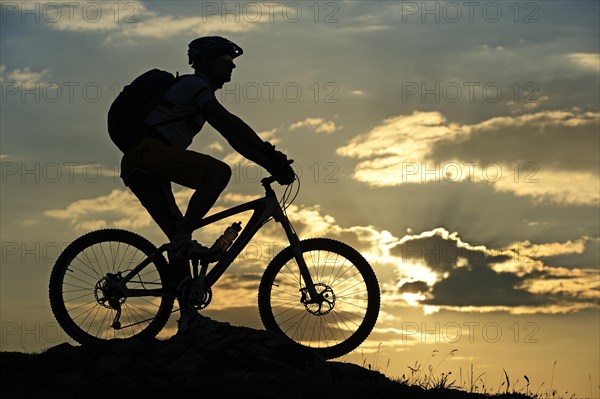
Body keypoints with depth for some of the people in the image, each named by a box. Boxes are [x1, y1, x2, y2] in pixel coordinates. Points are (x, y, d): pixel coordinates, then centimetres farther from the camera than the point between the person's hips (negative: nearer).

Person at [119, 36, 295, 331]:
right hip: (148, 151, -10)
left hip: (137, 168, 10)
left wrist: (269, 162, 10)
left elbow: (232, 138, 22)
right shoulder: (194, 85, -1)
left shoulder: (201, 93, 29)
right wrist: (269, 155, -19)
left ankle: (187, 313, 7)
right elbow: (229, 123, -15)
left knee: (178, 237, 7)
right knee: (219, 171, -24)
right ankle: (184, 239, -25)